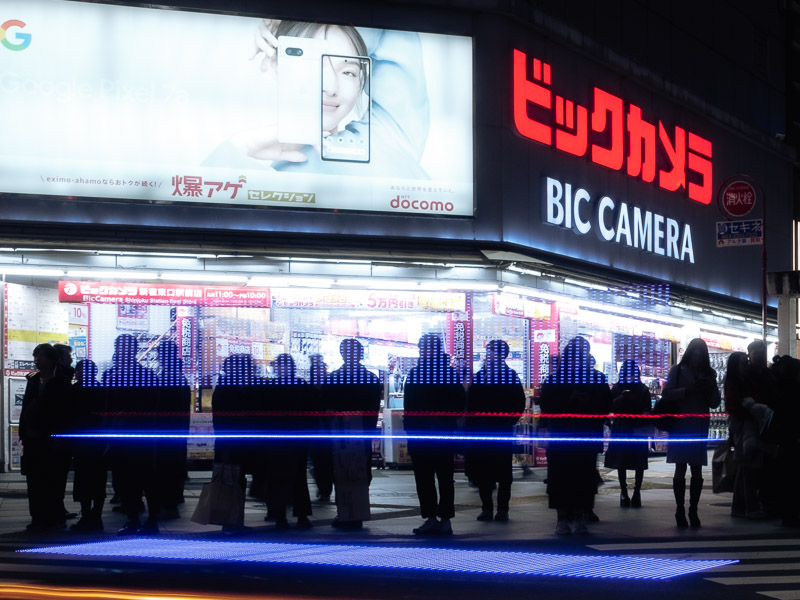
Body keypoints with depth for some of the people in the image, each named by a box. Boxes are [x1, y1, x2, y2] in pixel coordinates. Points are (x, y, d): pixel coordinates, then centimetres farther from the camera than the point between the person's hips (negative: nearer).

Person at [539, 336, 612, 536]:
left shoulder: (597, 379, 9)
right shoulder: (554, 379, 5)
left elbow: (606, 406, 7)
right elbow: (547, 405, -1)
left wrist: (588, 402, -12)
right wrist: (569, 400, -13)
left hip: (588, 438, 1)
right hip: (561, 437, -1)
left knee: (584, 478, -2)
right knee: (561, 477, -3)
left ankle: (580, 518, 5)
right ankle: (562, 519, 2)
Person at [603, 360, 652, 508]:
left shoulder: (643, 389, 5)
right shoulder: (617, 389, 5)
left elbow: (647, 410, 3)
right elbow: (611, 407, -3)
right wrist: (621, 397, -18)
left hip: (638, 429, 0)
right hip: (620, 430, 0)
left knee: (639, 463, 0)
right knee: (621, 463, 2)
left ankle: (637, 492, 7)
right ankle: (624, 493, 9)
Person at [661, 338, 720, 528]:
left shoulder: (708, 373, 14)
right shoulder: (677, 370, 6)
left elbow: (715, 403, 12)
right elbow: (666, 393, -6)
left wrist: (711, 389, -8)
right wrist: (688, 390, -18)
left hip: (699, 427, 3)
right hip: (680, 425, -3)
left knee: (697, 470, 0)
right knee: (680, 468, -4)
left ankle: (693, 511, 3)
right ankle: (680, 511, -1)